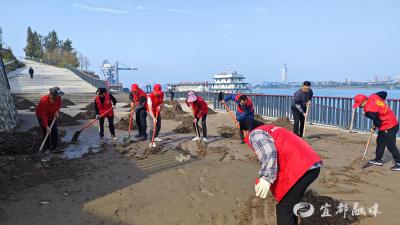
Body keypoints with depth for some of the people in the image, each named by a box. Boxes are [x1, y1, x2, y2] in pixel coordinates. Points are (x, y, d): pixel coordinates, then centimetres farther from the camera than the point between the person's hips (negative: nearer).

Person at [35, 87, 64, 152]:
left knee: (54, 130, 2)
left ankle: (54, 146, 13)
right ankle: (47, 146, 14)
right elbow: (44, 115, -33)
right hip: (41, 115, -5)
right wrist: (47, 126, -32)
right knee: (45, 131, -4)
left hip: (52, 115, 5)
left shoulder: (58, 98, -23)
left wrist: (57, 111, -15)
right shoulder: (44, 101, -39)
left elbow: (59, 104, 3)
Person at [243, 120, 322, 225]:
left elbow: (268, 152, -19)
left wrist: (266, 178, -24)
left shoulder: (255, 133, 3)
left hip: (299, 168, -10)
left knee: (284, 209, -1)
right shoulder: (269, 129, 31)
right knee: (290, 206, 24)